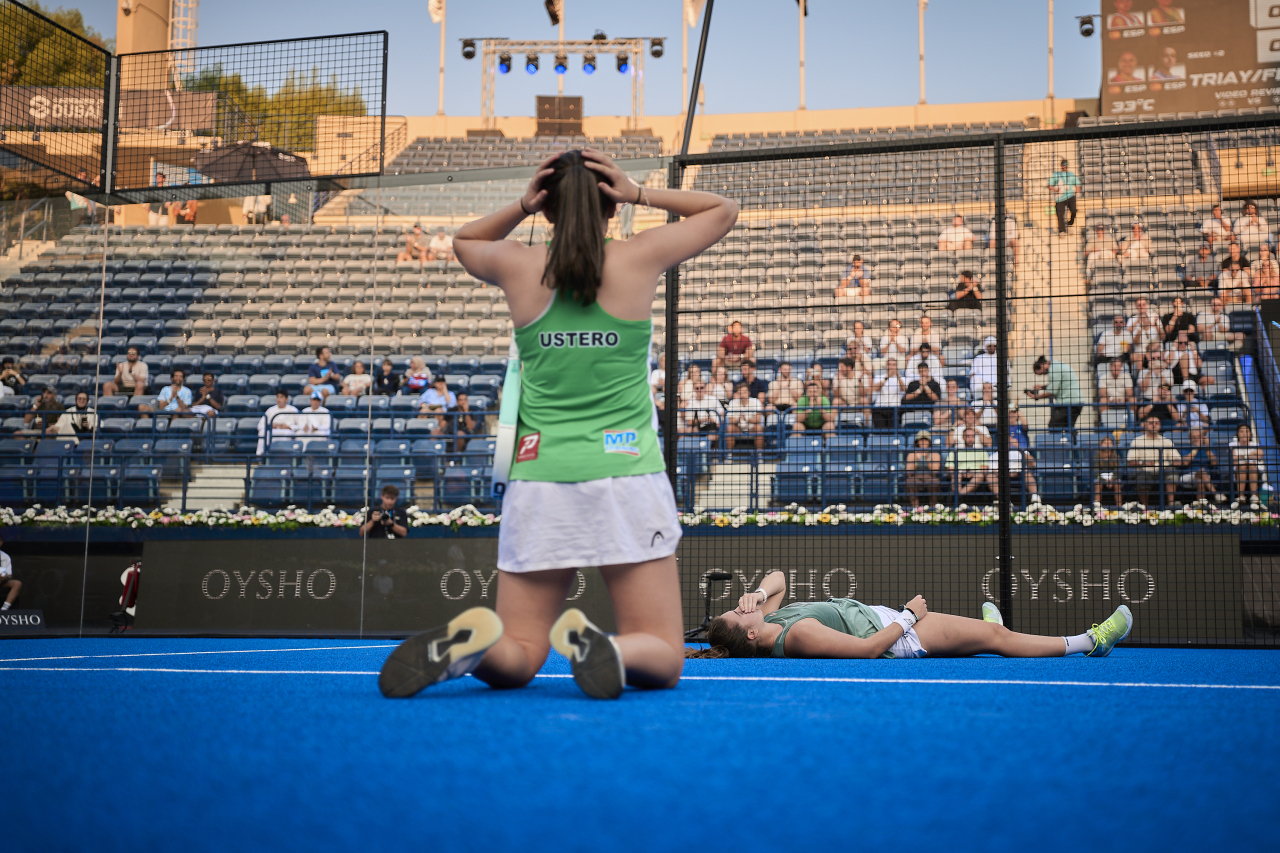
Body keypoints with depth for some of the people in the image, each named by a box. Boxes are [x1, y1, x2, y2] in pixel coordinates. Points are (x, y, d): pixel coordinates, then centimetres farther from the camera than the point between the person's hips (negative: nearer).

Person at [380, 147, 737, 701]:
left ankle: (469, 641, -23)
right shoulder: (638, 259, 1)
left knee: (518, 658, 11)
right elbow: (723, 209, 19)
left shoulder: (519, 268, 5)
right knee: (661, 658, 4)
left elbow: (463, 241, 30)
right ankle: (603, 649, -30)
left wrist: (522, 206, 15)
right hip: (627, 478, -2)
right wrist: (640, 194, 11)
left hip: (538, 484, 2)